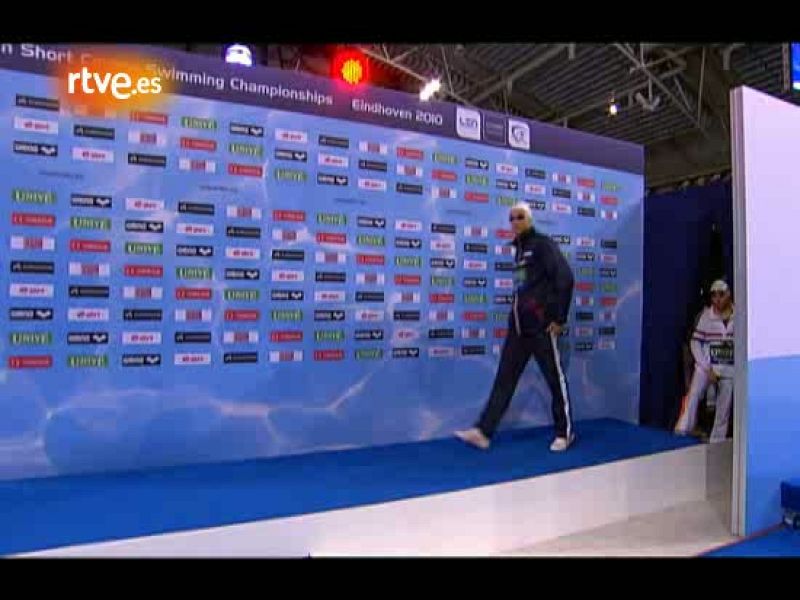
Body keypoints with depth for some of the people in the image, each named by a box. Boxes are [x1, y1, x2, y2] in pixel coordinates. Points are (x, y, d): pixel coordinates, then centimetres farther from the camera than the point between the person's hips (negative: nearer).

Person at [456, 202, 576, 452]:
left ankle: (565, 433, 19)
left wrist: (559, 318, -16)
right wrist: (516, 315, 16)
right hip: (518, 327, 8)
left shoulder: (543, 244, -6)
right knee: (505, 378, 4)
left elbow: (565, 278, -15)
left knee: (555, 379, 5)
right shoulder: (519, 249, 17)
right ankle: (483, 432, 5)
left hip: (541, 326, -8)